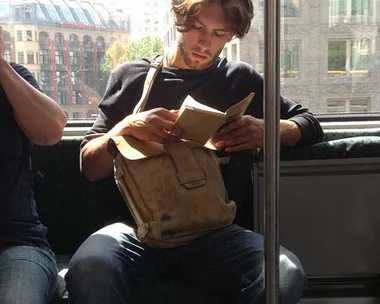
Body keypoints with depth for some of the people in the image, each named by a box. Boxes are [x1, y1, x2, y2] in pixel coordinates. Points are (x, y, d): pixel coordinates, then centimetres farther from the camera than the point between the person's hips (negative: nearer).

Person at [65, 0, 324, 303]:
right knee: (88, 269, -35)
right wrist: (126, 127, -13)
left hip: (213, 229, 1)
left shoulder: (241, 79, 14)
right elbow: (89, 168, 9)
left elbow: (310, 125, 17)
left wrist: (268, 129, -6)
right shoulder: (131, 76, 11)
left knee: (287, 274, -29)